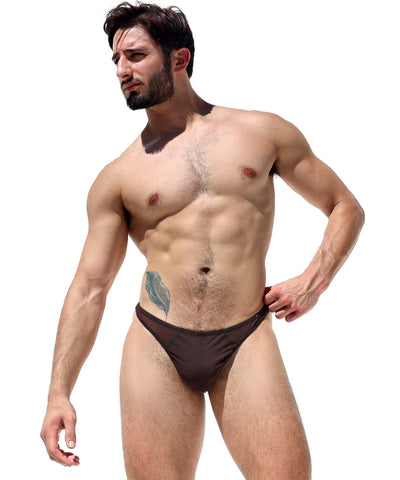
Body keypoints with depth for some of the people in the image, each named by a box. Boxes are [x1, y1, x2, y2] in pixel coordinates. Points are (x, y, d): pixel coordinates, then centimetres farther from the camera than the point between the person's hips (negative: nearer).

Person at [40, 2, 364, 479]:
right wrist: (59, 393, -1)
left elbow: (346, 207, 17)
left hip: (246, 342, 0)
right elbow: (89, 287, 7)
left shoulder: (263, 132, 10)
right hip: (156, 347, 1)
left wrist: (314, 279, -1)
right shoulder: (118, 177, 8)